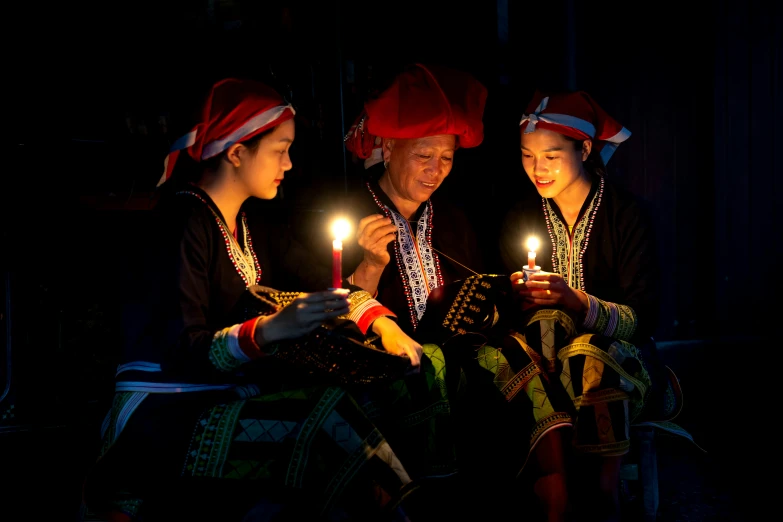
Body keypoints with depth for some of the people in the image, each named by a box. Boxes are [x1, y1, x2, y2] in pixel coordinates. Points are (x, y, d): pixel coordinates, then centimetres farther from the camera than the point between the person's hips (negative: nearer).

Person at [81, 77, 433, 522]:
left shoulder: (240, 221, 13)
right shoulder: (186, 220, -13)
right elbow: (181, 353, -20)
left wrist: (380, 321, -1)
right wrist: (269, 330, -34)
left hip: (218, 394, 8)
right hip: (161, 416, -8)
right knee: (326, 416, -27)